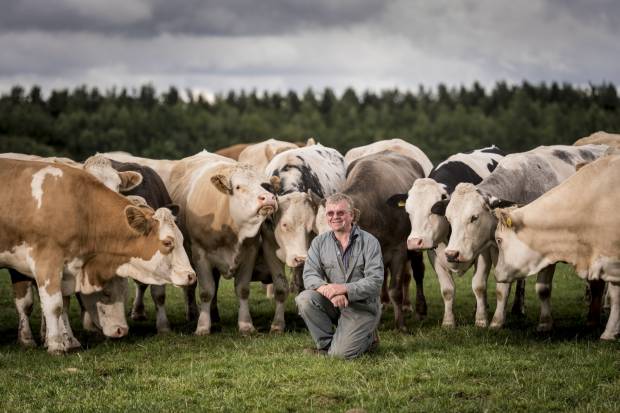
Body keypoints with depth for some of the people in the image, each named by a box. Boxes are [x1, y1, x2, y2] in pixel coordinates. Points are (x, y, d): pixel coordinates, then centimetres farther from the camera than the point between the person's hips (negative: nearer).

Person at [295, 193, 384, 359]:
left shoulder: (369, 242, -7)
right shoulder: (320, 242, 4)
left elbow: (375, 281, -15)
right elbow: (309, 275, -7)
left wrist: (343, 289, -28)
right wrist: (328, 290, -28)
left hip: (362, 306, -4)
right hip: (332, 302, 4)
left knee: (340, 353, -20)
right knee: (304, 299, -25)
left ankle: (368, 338, 13)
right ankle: (326, 345, -6)